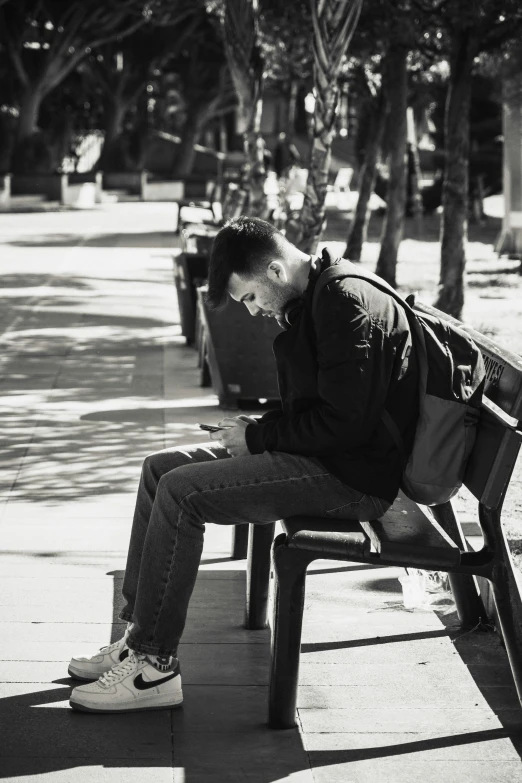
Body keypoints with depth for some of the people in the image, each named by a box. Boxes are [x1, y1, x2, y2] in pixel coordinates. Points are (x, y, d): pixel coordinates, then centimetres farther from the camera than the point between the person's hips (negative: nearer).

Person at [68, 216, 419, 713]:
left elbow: (344, 423, -25)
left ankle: (154, 666, -11)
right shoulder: (310, 302, 13)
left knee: (180, 493, -19)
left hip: (350, 475, -11)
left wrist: (258, 435, -14)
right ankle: (139, 635, 8)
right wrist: (258, 427, 5)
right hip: (319, 452, 11)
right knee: (159, 469, 8)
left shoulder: (347, 305, -20)